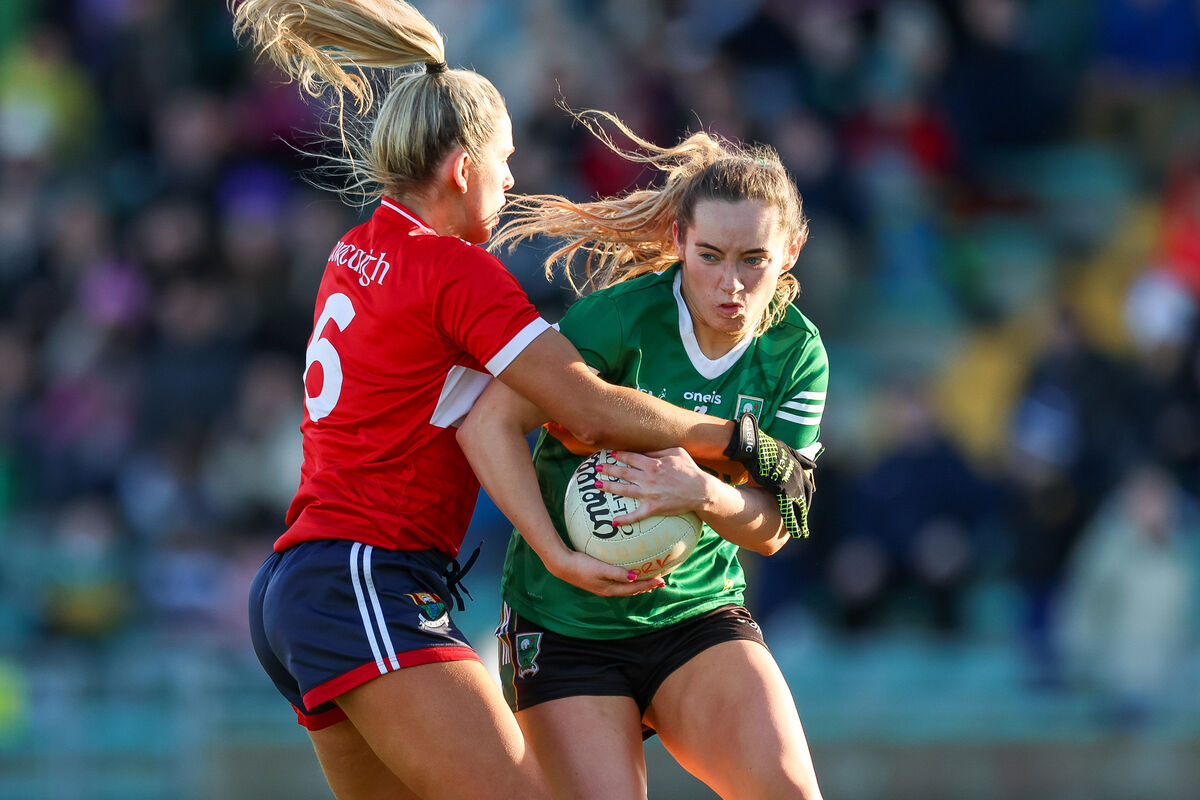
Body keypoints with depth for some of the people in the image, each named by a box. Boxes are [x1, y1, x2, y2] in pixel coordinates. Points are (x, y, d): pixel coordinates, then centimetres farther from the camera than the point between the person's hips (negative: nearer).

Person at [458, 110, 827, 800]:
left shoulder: (796, 353, -4)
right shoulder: (625, 315, -17)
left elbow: (772, 528, -8)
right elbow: (489, 424, -24)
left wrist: (705, 494, -31)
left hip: (700, 612, 3)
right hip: (567, 629, -3)